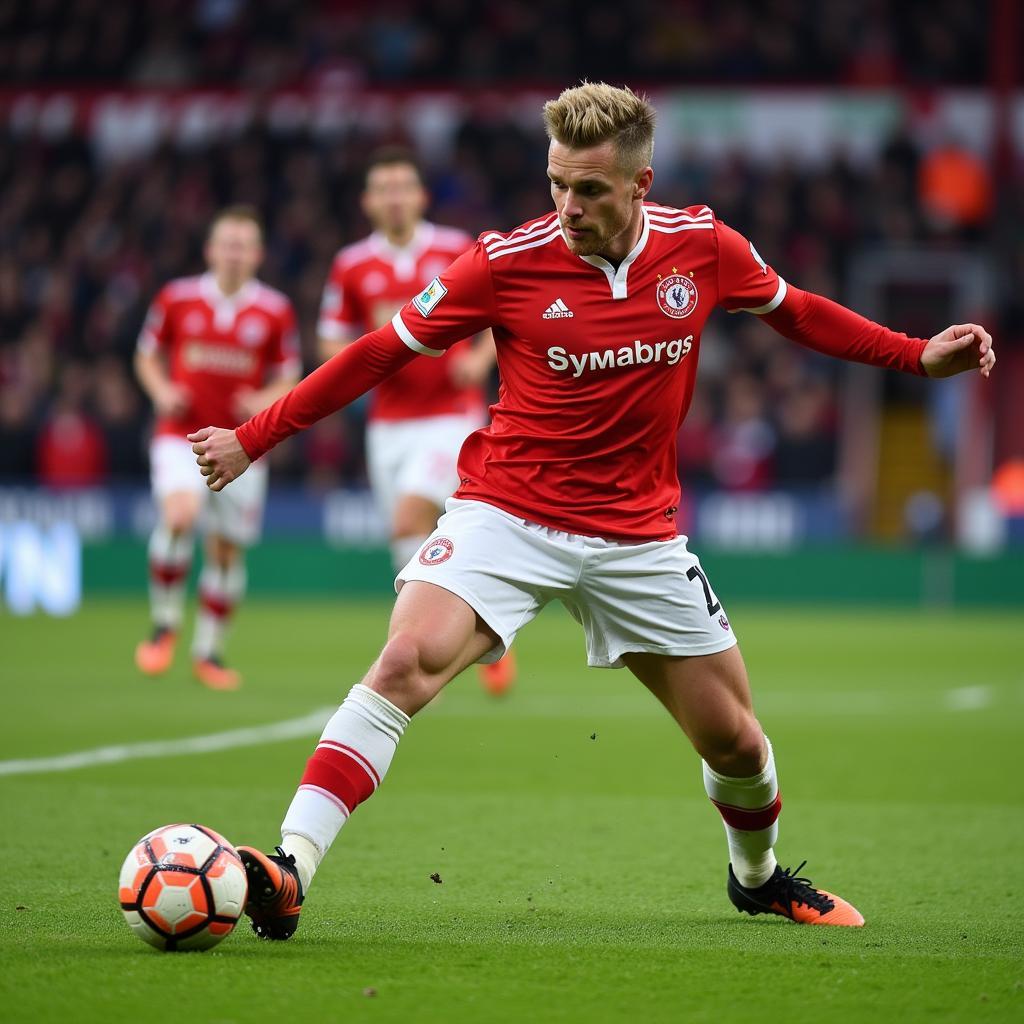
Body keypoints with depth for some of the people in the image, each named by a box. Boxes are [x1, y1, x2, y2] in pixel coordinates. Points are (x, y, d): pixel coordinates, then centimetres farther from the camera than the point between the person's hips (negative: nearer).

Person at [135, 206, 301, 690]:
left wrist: (265, 400, -13)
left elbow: (288, 378, 8)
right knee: (180, 514, -26)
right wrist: (162, 391, -7)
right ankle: (165, 623, -8)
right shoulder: (177, 297, 0)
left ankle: (209, 650, 22)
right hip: (182, 433, -1)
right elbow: (148, 355, 12)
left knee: (228, 548, 5)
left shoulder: (275, 311, 0)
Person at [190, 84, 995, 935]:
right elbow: (384, 352, -3)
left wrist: (920, 355, 9)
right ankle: (288, 875, -30)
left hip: (637, 536, 3)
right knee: (404, 665, -27)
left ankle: (757, 875, 41)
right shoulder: (509, 262, -12)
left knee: (733, 738, 9)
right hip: (507, 514, -3)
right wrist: (252, 439, -3)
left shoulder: (702, 247, -5)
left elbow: (795, 312, 16)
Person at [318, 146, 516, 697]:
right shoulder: (352, 266, 4)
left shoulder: (457, 250, -1)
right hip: (389, 421, 4)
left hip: (450, 414, -4)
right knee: (414, 550, 3)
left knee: (410, 522, -22)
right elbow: (330, 347, 8)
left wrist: (482, 357, -10)